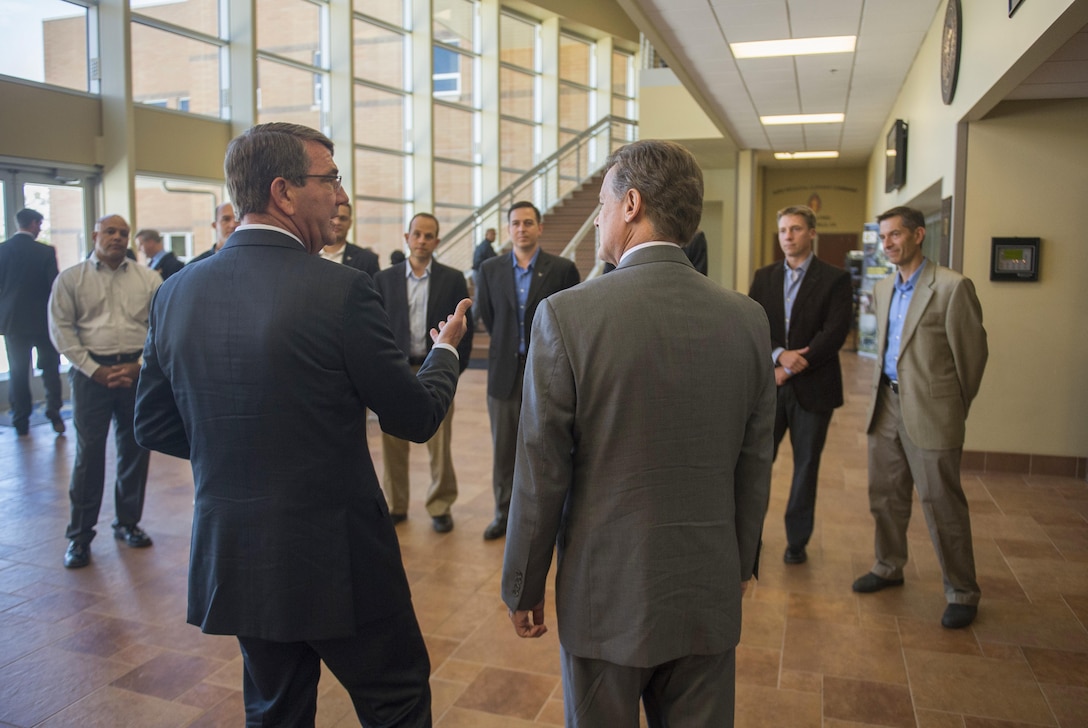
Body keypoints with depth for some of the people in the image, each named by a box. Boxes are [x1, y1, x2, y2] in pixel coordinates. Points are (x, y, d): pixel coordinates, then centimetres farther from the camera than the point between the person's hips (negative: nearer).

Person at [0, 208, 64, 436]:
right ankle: (54, 414, 1)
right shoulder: (45, 251, -10)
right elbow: (54, 286, -10)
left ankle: (21, 423, 11)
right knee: (50, 368, 9)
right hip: (43, 320, -2)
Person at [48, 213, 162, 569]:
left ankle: (128, 522, 23)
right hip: (91, 372, -1)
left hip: (138, 371, 2)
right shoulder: (70, 278, 5)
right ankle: (80, 534, 10)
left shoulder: (148, 278, 7)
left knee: (135, 449, 8)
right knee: (89, 452, -1)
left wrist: (139, 365, -8)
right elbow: (61, 329, 0)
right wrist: (94, 370, -9)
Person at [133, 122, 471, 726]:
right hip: (333, 558, -6)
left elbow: (154, 426, 7)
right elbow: (416, 417, -10)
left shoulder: (176, 293, -2)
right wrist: (445, 350, 9)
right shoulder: (340, 290, -19)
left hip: (230, 558, 6)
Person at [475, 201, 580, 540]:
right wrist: (507, 344, 9)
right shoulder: (490, 269, 4)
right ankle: (504, 513, 25)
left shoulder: (563, 269, -4)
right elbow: (487, 317, 11)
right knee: (503, 449, 11)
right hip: (505, 372, 3)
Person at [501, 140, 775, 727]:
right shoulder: (747, 318, -4)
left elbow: (541, 474, -12)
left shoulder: (566, 315, -17)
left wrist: (523, 589, 1)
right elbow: (754, 469, 3)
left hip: (606, 593, -3)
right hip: (709, 594, 4)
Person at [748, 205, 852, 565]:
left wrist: (791, 369, -15)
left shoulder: (835, 279, -1)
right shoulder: (764, 277, 10)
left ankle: (797, 540, 21)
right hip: (768, 385, 2)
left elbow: (834, 333, -11)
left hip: (813, 387, -2)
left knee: (806, 466, 8)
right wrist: (780, 354, -17)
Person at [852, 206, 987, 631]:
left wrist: (956, 406, 3)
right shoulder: (883, 290, 12)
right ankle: (889, 567, 34)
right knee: (885, 496, 16)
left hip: (930, 412, -7)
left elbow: (972, 352, -6)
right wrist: (884, 394, 16)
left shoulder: (952, 287, -11)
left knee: (941, 503, 0)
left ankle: (962, 593, 15)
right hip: (887, 405, 7)